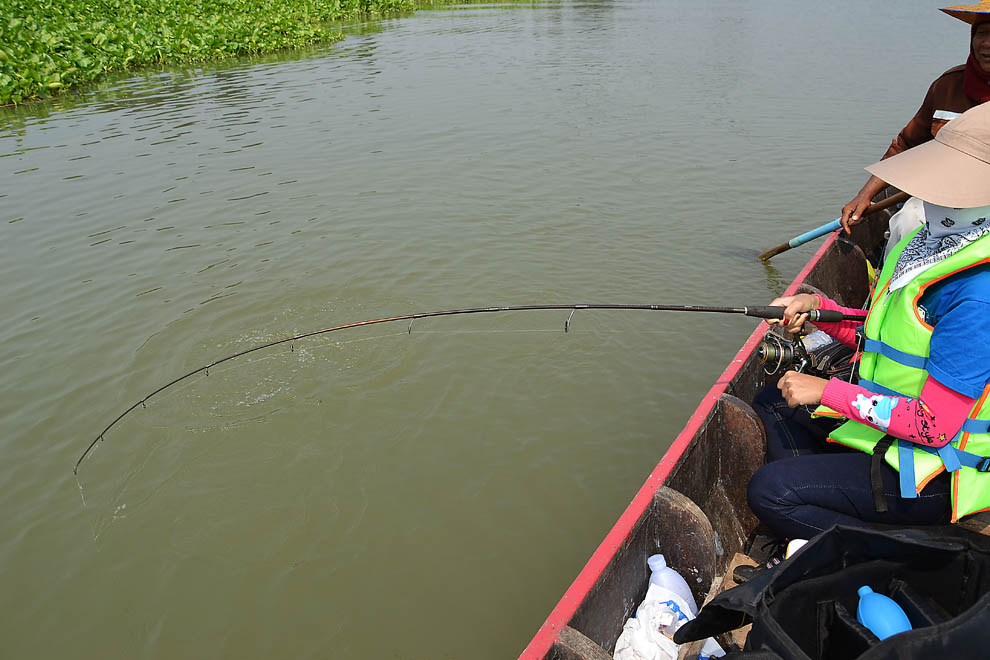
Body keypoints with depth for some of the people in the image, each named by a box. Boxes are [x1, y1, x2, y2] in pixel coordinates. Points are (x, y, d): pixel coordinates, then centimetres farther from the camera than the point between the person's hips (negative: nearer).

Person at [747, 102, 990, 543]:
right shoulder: (933, 244, 1)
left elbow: (934, 426, -28)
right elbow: (882, 337, 12)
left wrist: (827, 391, -22)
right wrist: (818, 309, -2)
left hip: (937, 481, -10)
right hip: (891, 419, 10)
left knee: (768, 490, -19)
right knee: (772, 403, 20)